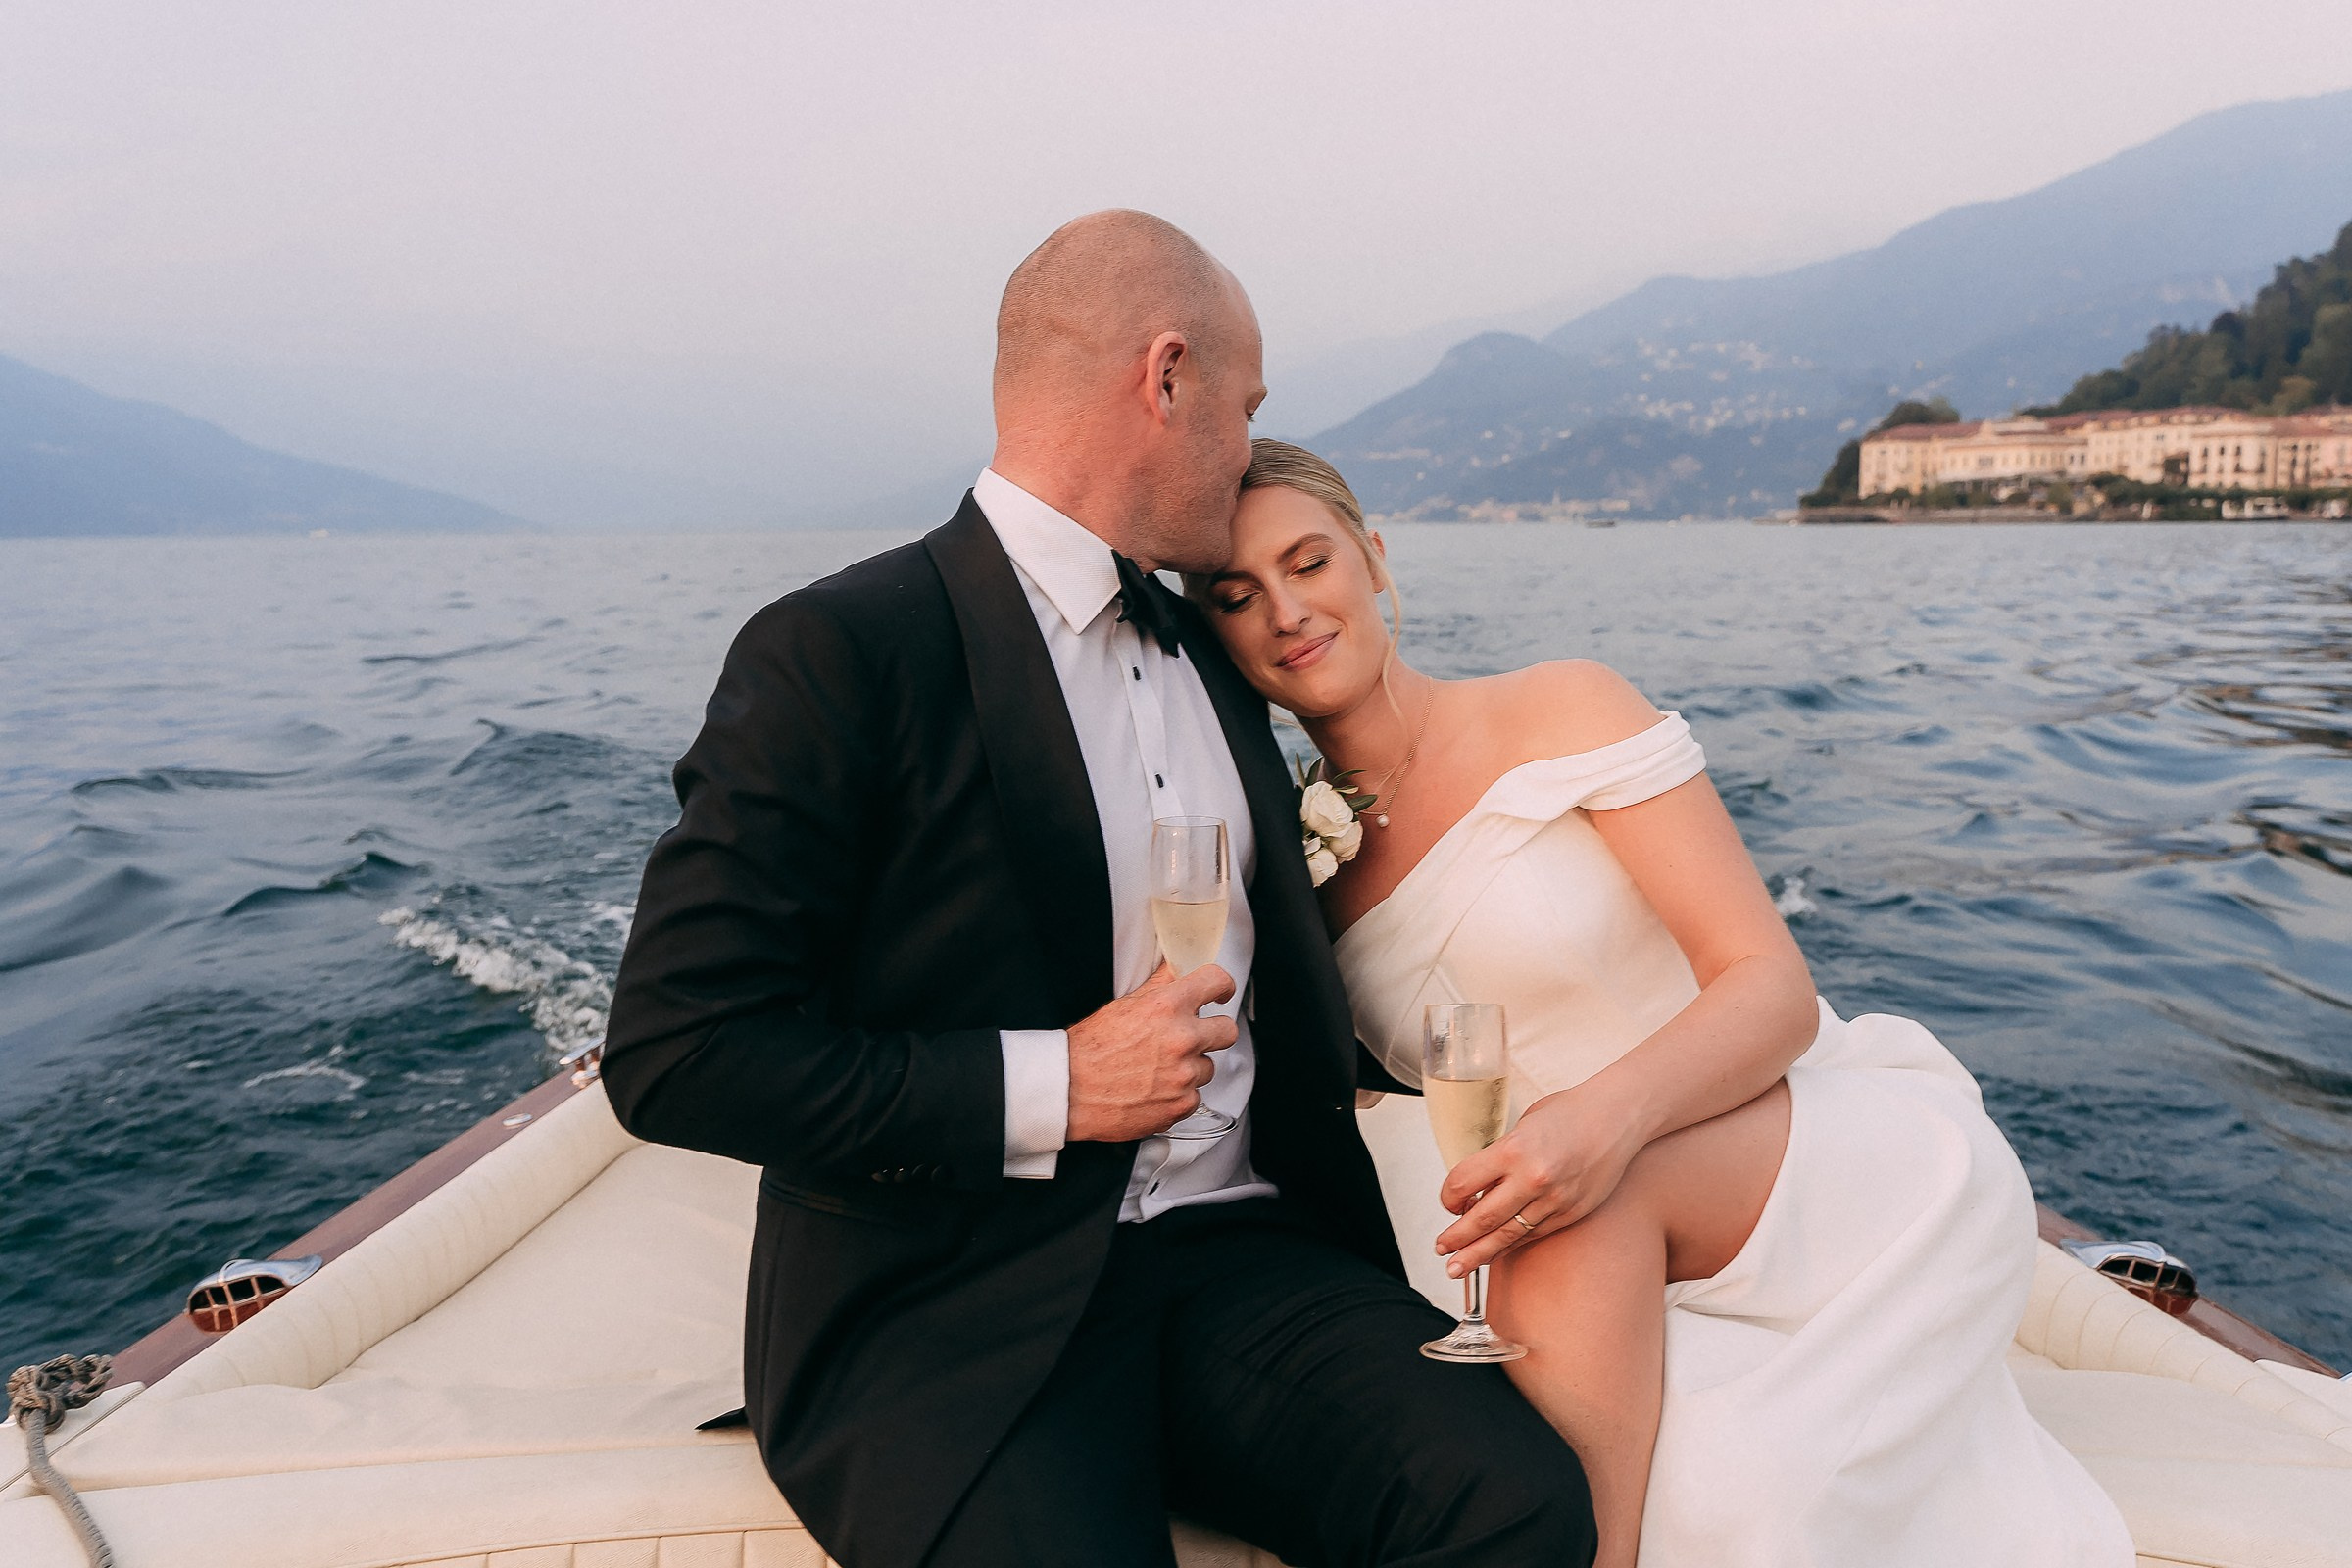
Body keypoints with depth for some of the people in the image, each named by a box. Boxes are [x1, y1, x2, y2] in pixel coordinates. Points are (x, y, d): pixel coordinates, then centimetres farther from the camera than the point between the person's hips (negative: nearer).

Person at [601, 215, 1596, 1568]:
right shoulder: (838, 656, -9)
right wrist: (1049, 1090, -15)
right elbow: (676, 1055, -13)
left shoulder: (1208, 654, 16)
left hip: (1234, 1250, 6)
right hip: (953, 1312, -5)